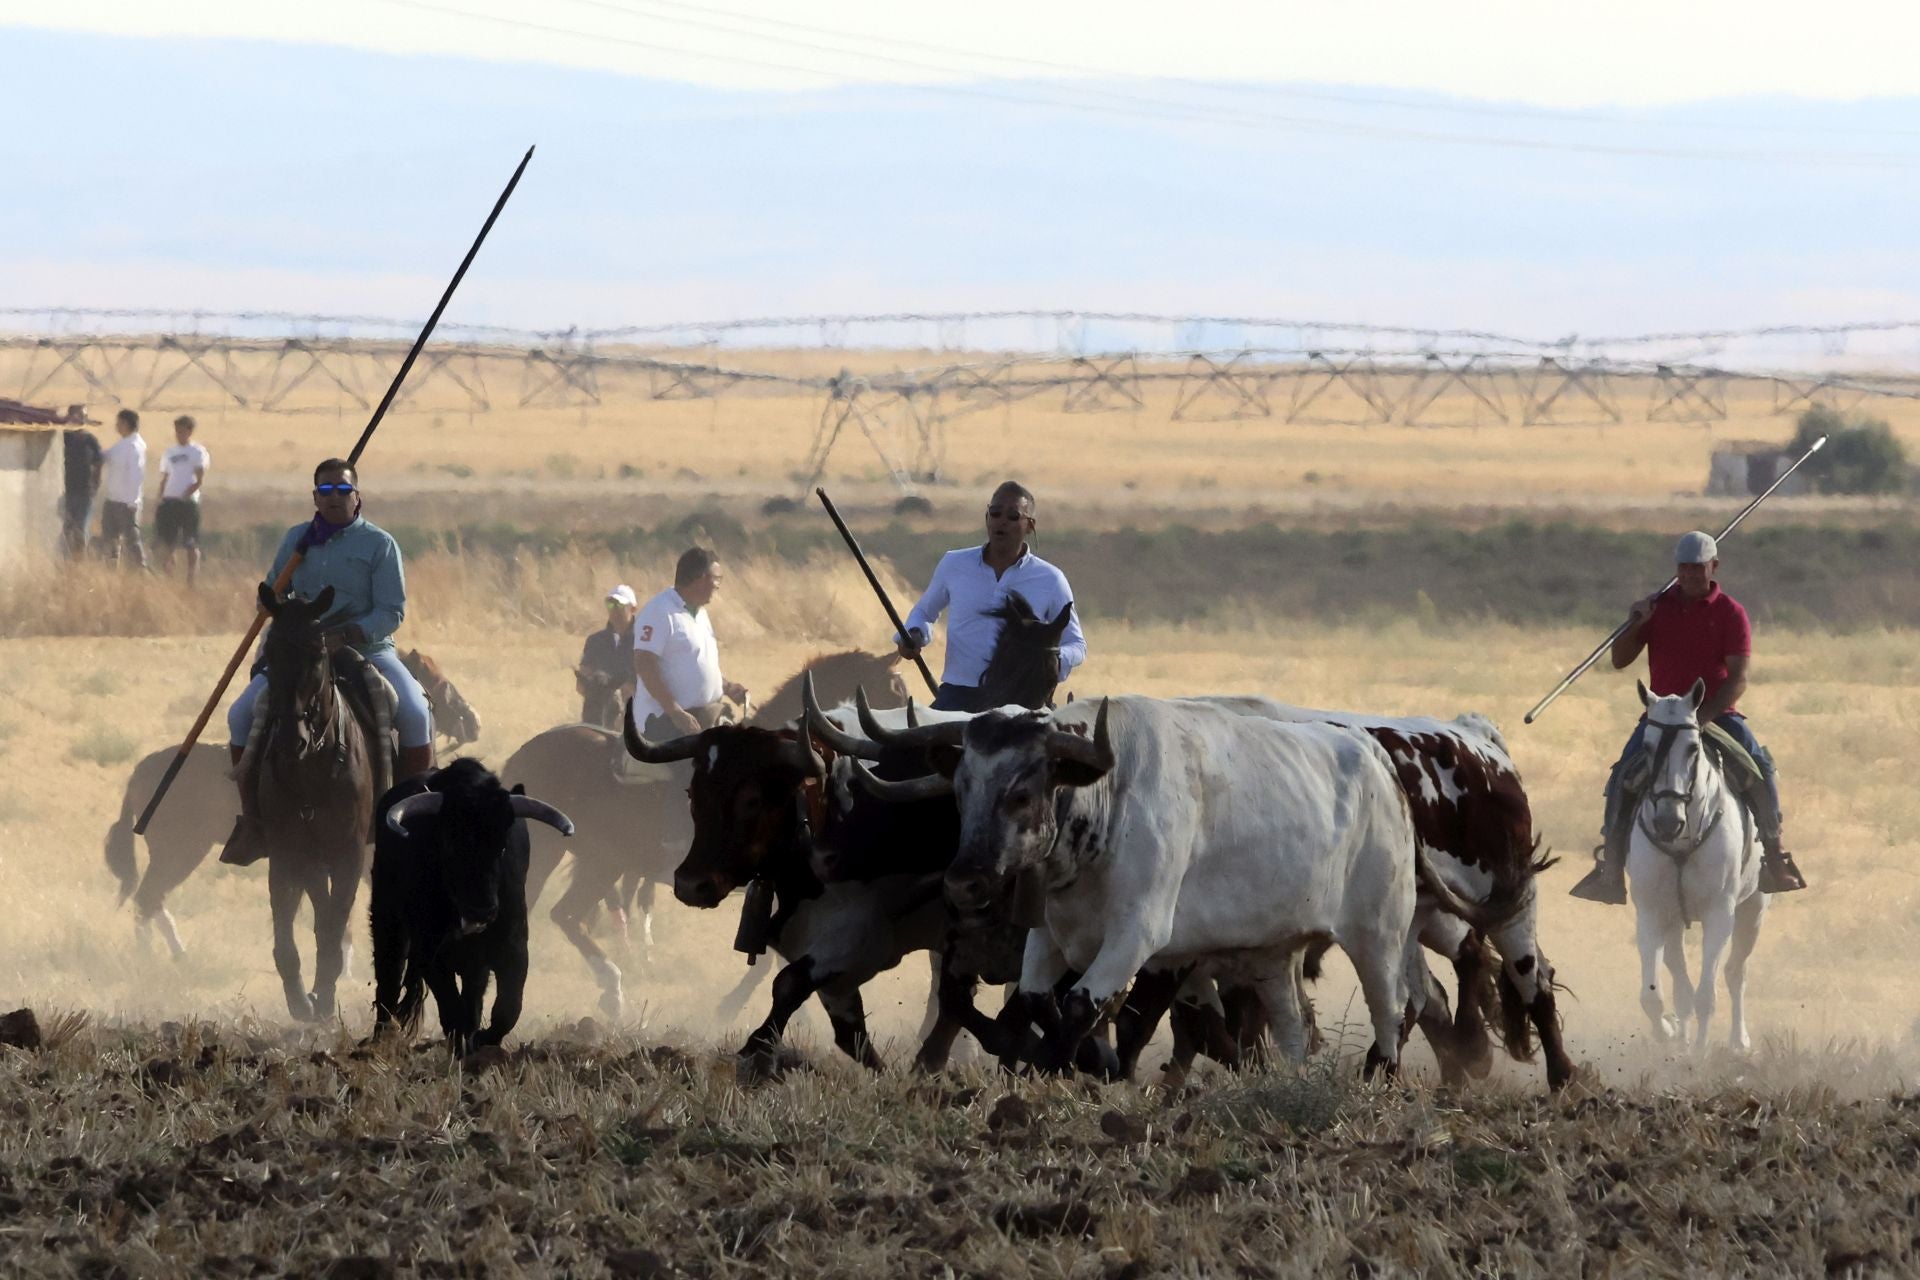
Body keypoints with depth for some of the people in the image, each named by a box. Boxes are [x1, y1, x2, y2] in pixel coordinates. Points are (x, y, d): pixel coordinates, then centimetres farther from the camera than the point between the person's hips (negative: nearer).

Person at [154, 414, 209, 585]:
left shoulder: (198, 452, 1)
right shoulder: (169, 453, 15)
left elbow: (200, 480, -7)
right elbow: (164, 480, 17)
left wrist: (186, 494, -17)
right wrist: (160, 501, 9)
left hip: (188, 502, -4)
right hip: (169, 501, 4)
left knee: (191, 544, -3)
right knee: (166, 542, 0)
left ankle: (191, 581, 2)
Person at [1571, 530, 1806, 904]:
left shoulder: (1730, 613, -2)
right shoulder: (1658, 607, 7)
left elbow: (1738, 678, -10)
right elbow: (1620, 660, 8)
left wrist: (1705, 715, -23)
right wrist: (1634, 625, -11)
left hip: (1716, 715, -2)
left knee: (1760, 769, -25)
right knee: (1623, 776, -20)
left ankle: (1773, 854, -12)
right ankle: (1611, 864, -13)